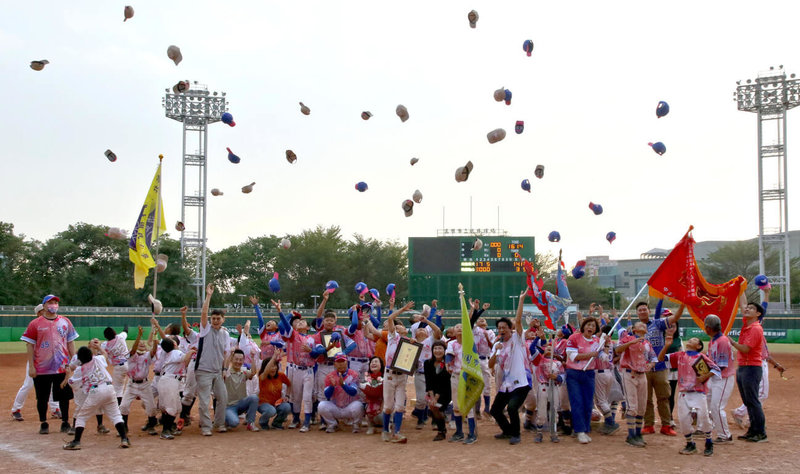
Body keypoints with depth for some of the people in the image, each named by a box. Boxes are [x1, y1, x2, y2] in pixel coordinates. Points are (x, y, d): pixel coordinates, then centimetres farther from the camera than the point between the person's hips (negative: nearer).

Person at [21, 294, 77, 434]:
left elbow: (70, 343, 12)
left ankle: (65, 423, 18)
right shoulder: (35, 324, -1)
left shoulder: (65, 322, 8)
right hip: (41, 369, -2)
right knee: (42, 397, 5)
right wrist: (31, 366, -7)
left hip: (62, 367, 2)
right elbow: (30, 345, -1)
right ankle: (43, 424, 17)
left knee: (64, 396, 6)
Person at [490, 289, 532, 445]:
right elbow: (492, 364, 14)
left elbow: (518, 320, -16)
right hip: (505, 385, 7)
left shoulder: (516, 339, -2)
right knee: (495, 410, 10)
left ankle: (515, 434, -5)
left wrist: (521, 299, -20)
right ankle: (508, 431, 35)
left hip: (519, 384, -7)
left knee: (512, 407, -27)